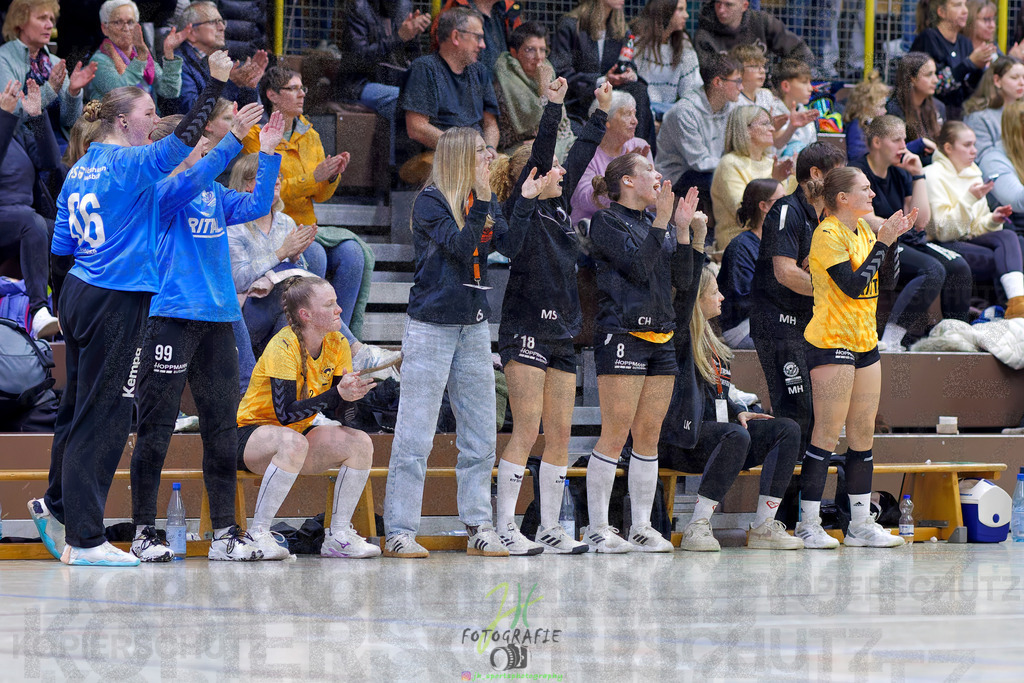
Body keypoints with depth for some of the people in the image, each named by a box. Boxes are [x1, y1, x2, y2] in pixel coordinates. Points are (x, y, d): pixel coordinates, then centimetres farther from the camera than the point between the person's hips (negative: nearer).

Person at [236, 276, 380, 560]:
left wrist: (353, 392, -28)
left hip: (297, 434, 7)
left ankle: (339, 536, -9)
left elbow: (335, 408, -4)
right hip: (250, 435, -7)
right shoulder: (283, 347, -22)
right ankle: (258, 533, -30)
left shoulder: (337, 344, -2)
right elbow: (285, 413, -30)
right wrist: (337, 393, -36)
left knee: (360, 442, -16)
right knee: (293, 442, -40)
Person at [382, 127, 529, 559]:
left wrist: (524, 203, -12)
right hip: (432, 325, -7)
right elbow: (460, 247, -19)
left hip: (474, 326, 7)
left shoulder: (485, 204, 12)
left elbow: (510, 247, -2)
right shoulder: (430, 201, -7)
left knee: (480, 435, 7)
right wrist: (479, 201, -22)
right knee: (416, 436, -6)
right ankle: (398, 533, -4)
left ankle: (479, 528, 13)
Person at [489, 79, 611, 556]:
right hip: (525, 331, -8)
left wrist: (601, 112, 27)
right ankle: (504, 529, -10)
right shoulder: (521, 209, -4)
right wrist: (553, 107, -20)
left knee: (560, 434, 5)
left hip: (562, 333, 8)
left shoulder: (557, 208, 15)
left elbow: (581, 156, 24)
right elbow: (540, 155, -16)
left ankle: (550, 530, 9)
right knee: (527, 431, -11)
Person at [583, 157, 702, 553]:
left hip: (660, 338, 7)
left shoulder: (655, 223, 18)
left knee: (649, 437, 6)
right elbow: (637, 264, -15)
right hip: (621, 334, -7)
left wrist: (684, 229, 3)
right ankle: (597, 530, -6)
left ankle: (641, 528, 10)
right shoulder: (607, 221, -3)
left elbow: (681, 278, 11)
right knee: (615, 435, -9)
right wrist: (662, 223, -17)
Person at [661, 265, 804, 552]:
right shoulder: (681, 337, -7)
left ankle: (764, 527, -13)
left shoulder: (707, 337, 20)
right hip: (682, 440, -9)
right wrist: (695, 250, -23)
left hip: (716, 428, 9)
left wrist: (737, 412, 9)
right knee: (737, 436, -36)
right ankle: (697, 527, -31)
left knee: (788, 430, -7)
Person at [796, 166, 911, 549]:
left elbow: (885, 281, 12)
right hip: (831, 342, -8)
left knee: (863, 432, 8)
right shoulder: (827, 235, -12)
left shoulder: (863, 229, 13)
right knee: (827, 434, -8)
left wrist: (894, 239, 0)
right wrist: (882, 243, -17)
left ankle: (861, 522, 12)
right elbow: (853, 285, -21)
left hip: (865, 341, 8)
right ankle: (809, 524, -6)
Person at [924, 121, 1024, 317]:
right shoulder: (934, 175, -6)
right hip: (944, 247, -7)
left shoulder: (973, 174, 18)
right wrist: (969, 199, -21)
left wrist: (992, 220, -1)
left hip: (968, 241, 7)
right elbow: (943, 232, -13)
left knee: (1008, 236, -27)